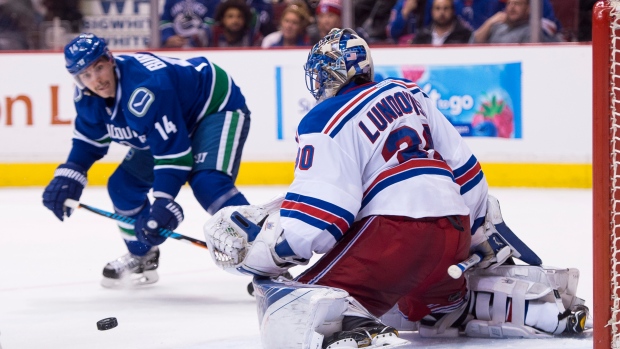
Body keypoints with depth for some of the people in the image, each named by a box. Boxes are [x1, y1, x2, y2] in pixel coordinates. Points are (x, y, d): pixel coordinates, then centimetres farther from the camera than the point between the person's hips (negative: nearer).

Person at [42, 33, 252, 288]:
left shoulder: (145, 89, -38)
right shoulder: (88, 97, -11)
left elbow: (173, 149, -37)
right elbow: (89, 140, 9)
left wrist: (164, 203, -40)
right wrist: (66, 179, -3)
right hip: (176, 123, 9)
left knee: (208, 183, -32)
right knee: (124, 184, 5)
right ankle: (141, 257, 24)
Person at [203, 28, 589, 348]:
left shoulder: (326, 121, -2)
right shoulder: (408, 95, 19)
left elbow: (312, 221, -10)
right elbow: (463, 169, 21)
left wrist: (253, 249, -1)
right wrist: (490, 230, 31)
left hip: (394, 231, -8)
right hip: (454, 230, 8)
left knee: (292, 312, -15)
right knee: (445, 304, 39)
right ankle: (540, 306, 24)